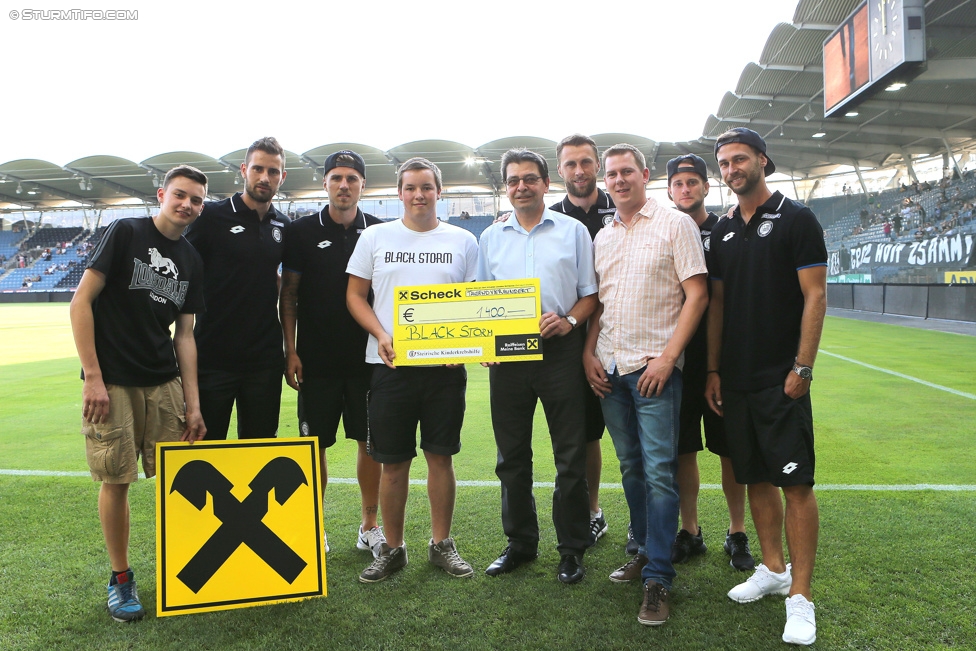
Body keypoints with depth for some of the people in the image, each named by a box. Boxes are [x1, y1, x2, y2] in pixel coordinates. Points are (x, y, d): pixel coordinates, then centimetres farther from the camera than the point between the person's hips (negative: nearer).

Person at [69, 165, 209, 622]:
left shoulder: (191, 261, 11)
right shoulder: (125, 233, -4)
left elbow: (184, 334, 10)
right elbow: (81, 302, -8)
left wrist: (193, 403, 4)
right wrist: (93, 377, -14)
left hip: (165, 383, 5)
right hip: (112, 382, -5)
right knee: (116, 479, 1)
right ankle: (120, 579, 18)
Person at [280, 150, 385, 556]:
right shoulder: (302, 232, 3)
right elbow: (288, 295, 4)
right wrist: (290, 351, -3)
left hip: (368, 358, 1)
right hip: (317, 360, -1)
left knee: (371, 441, 7)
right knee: (314, 444, 5)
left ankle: (370, 527, 22)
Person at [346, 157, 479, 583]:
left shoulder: (463, 241, 8)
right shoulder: (375, 237, 7)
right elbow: (355, 295, 8)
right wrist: (380, 335, -9)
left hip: (445, 364, 0)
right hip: (390, 364, 0)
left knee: (440, 456, 6)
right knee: (393, 462, 5)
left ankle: (441, 544, 22)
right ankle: (392, 549, 21)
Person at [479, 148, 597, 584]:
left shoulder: (573, 231, 5)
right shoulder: (491, 237, 13)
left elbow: (590, 294, 5)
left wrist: (569, 321, -14)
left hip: (559, 351, -3)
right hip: (506, 355, 3)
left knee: (570, 455, 2)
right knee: (511, 455, 10)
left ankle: (572, 549, 16)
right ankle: (520, 543, 26)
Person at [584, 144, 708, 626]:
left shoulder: (675, 224, -2)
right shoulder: (602, 237, 15)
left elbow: (697, 295, -8)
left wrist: (667, 357, -15)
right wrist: (589, 352, 4)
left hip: (654, 367, -6)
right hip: (609, 368, 6)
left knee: (658, 469, -6)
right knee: (630, 465, 14)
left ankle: (658, 579, 3)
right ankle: (645, 550, 29)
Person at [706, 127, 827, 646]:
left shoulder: (796, 219, -3)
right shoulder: (723, 232, 13)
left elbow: (815, 296, -7)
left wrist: (802, 367, -14)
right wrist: (712, 370, 8)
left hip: (780, 378, -5)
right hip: (735, 380, 6)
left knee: (795, 483, -4)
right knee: (755, 478, 13)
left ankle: (800, 596, 5)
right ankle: (773, 569, 27)